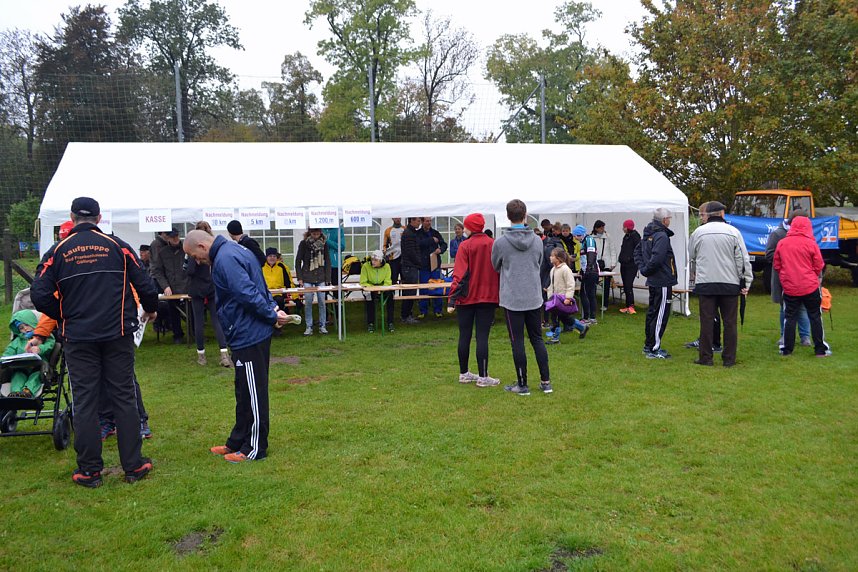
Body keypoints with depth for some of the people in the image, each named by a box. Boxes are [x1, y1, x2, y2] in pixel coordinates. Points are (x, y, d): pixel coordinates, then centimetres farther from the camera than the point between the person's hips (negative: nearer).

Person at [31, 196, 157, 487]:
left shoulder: (58, 251, 1)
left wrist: (63, 316, 13)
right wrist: (150, 309, 19)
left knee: (84, 402, 7)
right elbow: (144, 284, -1)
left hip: (78, 337, 0)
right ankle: (134, 466, 12)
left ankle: (89, 470, 13)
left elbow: (39, 294, -5)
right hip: (117, 334, 0)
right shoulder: (117, 246, 0)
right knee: (124, 398, 7)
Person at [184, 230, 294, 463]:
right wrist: (274, 310, 7)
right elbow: (257, 288, 18)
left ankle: (255, 448, 11)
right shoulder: (234, 251, 16)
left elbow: (247, 294, -26)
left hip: (248, 336, -11)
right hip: (251, 333, 11)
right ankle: (238, 441, 30)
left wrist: (272, 315, -16)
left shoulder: (224, 260, -18)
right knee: (245, 391, 18)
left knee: (253, 393, 0)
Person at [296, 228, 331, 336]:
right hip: (307, 278, -1)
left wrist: (327, 277, 2)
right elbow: (298, 261, 2)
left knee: (322, 302, 0)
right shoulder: (304, 244, -1)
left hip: (321, 278, 1)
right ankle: (309, 327, 6)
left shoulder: (323, 244, 4)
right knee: (308, 302, -3)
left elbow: (327, 261, 8)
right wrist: (300, 278, -3)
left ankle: (322, 326, 9)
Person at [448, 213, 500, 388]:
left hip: (466, 298, -1)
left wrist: (452, 299, -12)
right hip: (488, 298, 1)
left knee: (464, 336, 10)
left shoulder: (465, 246, -8)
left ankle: (464, 373, 20)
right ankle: (483, 377, -1)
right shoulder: (494, 245, 0)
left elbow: (460, 275, -13)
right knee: (482, 337, 1)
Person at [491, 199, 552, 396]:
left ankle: (523, 385, 10)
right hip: (534, 298, 4)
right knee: (537, 339, 13)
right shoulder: (538, 240, 0)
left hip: (512, 299, -3)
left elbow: (495, 267, 7)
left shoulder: (500, 243, -10)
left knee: (517, 342, 4)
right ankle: (546, 382, 16)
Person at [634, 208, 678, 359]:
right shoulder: (662, 236, -18)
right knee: (661, 315, -5)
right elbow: (657, 258, -28)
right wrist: (646, 270, -13)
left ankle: (648, 345, 26)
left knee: (652, 313, 17)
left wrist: (642, 268, 10)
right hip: (663, 282, -10)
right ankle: (654, 349, -2)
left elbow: (637, 252, 21)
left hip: (653, 281, 10)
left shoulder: (648, 234, 12)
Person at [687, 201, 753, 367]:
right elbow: (743, 259, -3)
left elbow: (691, 259, 16)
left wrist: (696, 274, 34)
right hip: (730, 283, -1)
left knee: (706, 321, 5)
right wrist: (746, 282, 3)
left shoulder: (698, 232, 3)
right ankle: (729, 359, 9)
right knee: (730, 322, 6)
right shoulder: (733, 232, -2)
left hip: (705, 283, 1)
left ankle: (705, 357, 7)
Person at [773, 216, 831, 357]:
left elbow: (776, 265, 6)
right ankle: (820, 349, 12)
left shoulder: (781, 243, -1)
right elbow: (819, 266, -3)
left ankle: (786, 349, 10)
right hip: (810, 287, -2)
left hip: (789, 287, 2)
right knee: (815, 317, 8)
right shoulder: (811, 244, -9)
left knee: (789, 317, 9)